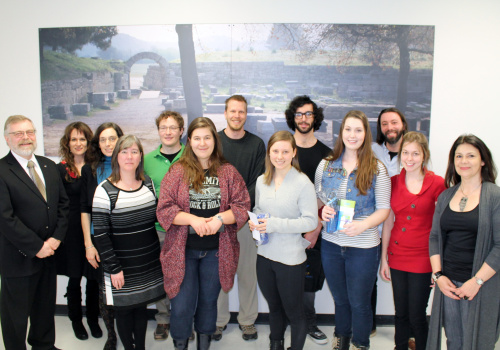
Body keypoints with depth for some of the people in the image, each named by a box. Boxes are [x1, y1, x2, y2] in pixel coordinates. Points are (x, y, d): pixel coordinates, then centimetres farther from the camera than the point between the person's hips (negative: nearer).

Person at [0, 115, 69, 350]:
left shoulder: (49, 166, 8)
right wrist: (36, 247, -17)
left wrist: (56, 237, -4)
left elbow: (63, 203, 9)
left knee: (46, 307, 21)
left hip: (48, 252, 6)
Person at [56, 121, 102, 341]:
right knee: (74, 279, 10)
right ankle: (76, 321, 31)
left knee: (94, 279, 10)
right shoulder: (60, 169, -4)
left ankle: (93, 319, 30)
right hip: (72, 231, -2)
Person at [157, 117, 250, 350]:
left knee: (208, 302, 17)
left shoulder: (228, 172, 0)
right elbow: (163, 210, -8)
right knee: (182, 306, 2)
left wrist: (219, 218, -20)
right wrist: (193, 219, -20)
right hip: (183, 250, -1)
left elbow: (242, 207, -3)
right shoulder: (178, 171, -3)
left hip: (217, 250, 2)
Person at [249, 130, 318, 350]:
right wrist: (253, 222, -6)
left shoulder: (303, 183, -14)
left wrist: (275, 224, -22)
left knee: (294, 312, 10)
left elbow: (311, 221, -16)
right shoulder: (262, 181, 4)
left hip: (291, 258, -5)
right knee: (274, 307, 24)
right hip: (264, 255, 6)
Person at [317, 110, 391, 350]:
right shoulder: (326, 165, 3)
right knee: (340, 300, 19)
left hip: (363, 246, -3)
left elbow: (384, 209, -6)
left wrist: (363, 224, -23)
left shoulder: (377, 169, -6)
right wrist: (323, 209, -12)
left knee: (359, 302, 10)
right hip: (331, 243, 3)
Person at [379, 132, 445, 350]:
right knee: (401, 314, 15)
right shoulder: (393, 182, 3)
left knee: (417, 316, 5)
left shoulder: (437, 183, -7)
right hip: (397, 258, 3)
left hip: (423, 260, -3)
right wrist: (384, 258, 7)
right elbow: (388, 222, 7)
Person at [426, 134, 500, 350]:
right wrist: (438, 275, -2)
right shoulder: (445, 196, 8)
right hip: (447, 282, 4)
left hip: (481, 285, -4)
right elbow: (434, 237, 9)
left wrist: (477, 281, -14)